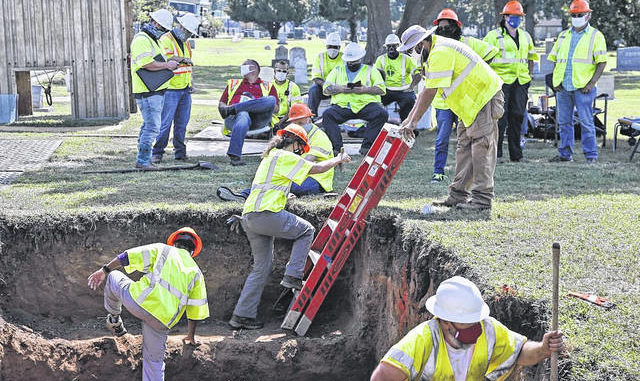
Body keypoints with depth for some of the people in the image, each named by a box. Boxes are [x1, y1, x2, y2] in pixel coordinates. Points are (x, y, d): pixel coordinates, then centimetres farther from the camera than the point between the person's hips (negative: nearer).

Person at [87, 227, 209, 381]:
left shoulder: (162, 250, 17)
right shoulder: (196, 272, 23)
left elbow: (129, 256, 5)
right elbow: (195, 310, 25)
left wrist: (105, 270, 9)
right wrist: (191, 337, 38)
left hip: (140, 301, -2)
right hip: (161, 320, 2)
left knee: (113, 276, 28)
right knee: (154, 360, 19)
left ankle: (114, 319, 38)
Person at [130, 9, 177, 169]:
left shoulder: (153, 40, 21)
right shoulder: (141, 39, -13)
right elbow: (147, 64, -24)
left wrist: (169, 62, 11)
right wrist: (166, 65, -15)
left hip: (156, 91, 11)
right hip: (148, 92, -11)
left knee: (148, 126, 14)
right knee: (152, 127, -11)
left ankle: (143, 159, 20)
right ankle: (143, 161, -8)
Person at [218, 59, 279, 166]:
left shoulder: (267, 86, 30)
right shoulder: (233, 84, 36)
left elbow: (275, 108, 15)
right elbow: (221, 103, 27)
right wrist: (223, 108, 0)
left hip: (258, 120, 0)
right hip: (233, 117, 0)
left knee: (271, 99, -29)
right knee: (243, 115, -40)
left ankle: (231, 109, -35)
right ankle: (234, 155, -54)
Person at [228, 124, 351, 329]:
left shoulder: (271, 156, 26)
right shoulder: (285, 157, -3)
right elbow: (316, 168, -3)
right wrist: (338, 160, 11)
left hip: (249, 217, 9)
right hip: (265, 215, -9)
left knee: (262, 266, 12)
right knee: (306, 230, 8)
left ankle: (242, 315, 10)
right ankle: (292, 276, 0)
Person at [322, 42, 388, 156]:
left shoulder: (370, 70, 20)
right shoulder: (338, 70, 25)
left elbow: (381, 89, 7)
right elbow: (326, 89, 13)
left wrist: (364, 89, -10)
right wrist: (340, 89, -6)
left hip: (365, 104, -1)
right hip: (342, 105, 1)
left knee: (382, 114, -31)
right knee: (327, 115, -29)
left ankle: (366, 145, -30)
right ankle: (336, 147, -33)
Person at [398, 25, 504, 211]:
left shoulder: (440, 53, -21)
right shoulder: (436, 52, 14)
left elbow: (429, 93, -23)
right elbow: (425, 91, 15)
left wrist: (413, 123, -20)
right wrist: (409, 119, 11)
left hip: (485, 98, -11)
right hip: (473, 100, 11)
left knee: (481, 149, -10)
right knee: (465, 147, 9)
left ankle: (482, 198, -9)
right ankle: (458, 195, 12)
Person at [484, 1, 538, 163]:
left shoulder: (525, 36, 17)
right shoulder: (494, 35, 0)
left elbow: (531, 56, 30)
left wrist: (530, 73, 18)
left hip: (521, 82, 5)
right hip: (501, 80, -5)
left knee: (517, 116, 6)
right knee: (500, 117, -8)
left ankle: (516, 154, 12)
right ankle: (496, 153, -3)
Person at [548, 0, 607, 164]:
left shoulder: (595, 36, 1)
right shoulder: (563, 35, 16)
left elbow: (602, 62, -4)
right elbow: (555, 59, 19)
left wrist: (592, 83, -13)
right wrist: (555, 80, 6)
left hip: (583, 87, -5)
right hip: (563, 87, 5)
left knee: (586, 122, -6)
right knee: (564, 122, 9)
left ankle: (591, 155, 0)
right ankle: (565, 153, 17)